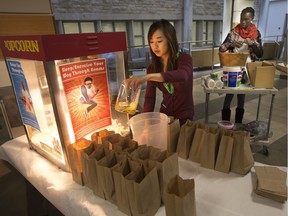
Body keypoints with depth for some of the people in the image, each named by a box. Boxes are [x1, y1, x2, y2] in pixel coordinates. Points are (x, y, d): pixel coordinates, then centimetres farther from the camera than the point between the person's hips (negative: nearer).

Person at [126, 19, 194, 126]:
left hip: (184, 117, -3)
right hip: (164, 115, 3)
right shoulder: (152, 67, -2)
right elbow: (149, 97, -5)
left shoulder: (184, 59, -14)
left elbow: (182, 75, -37)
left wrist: (148, 76, -49)